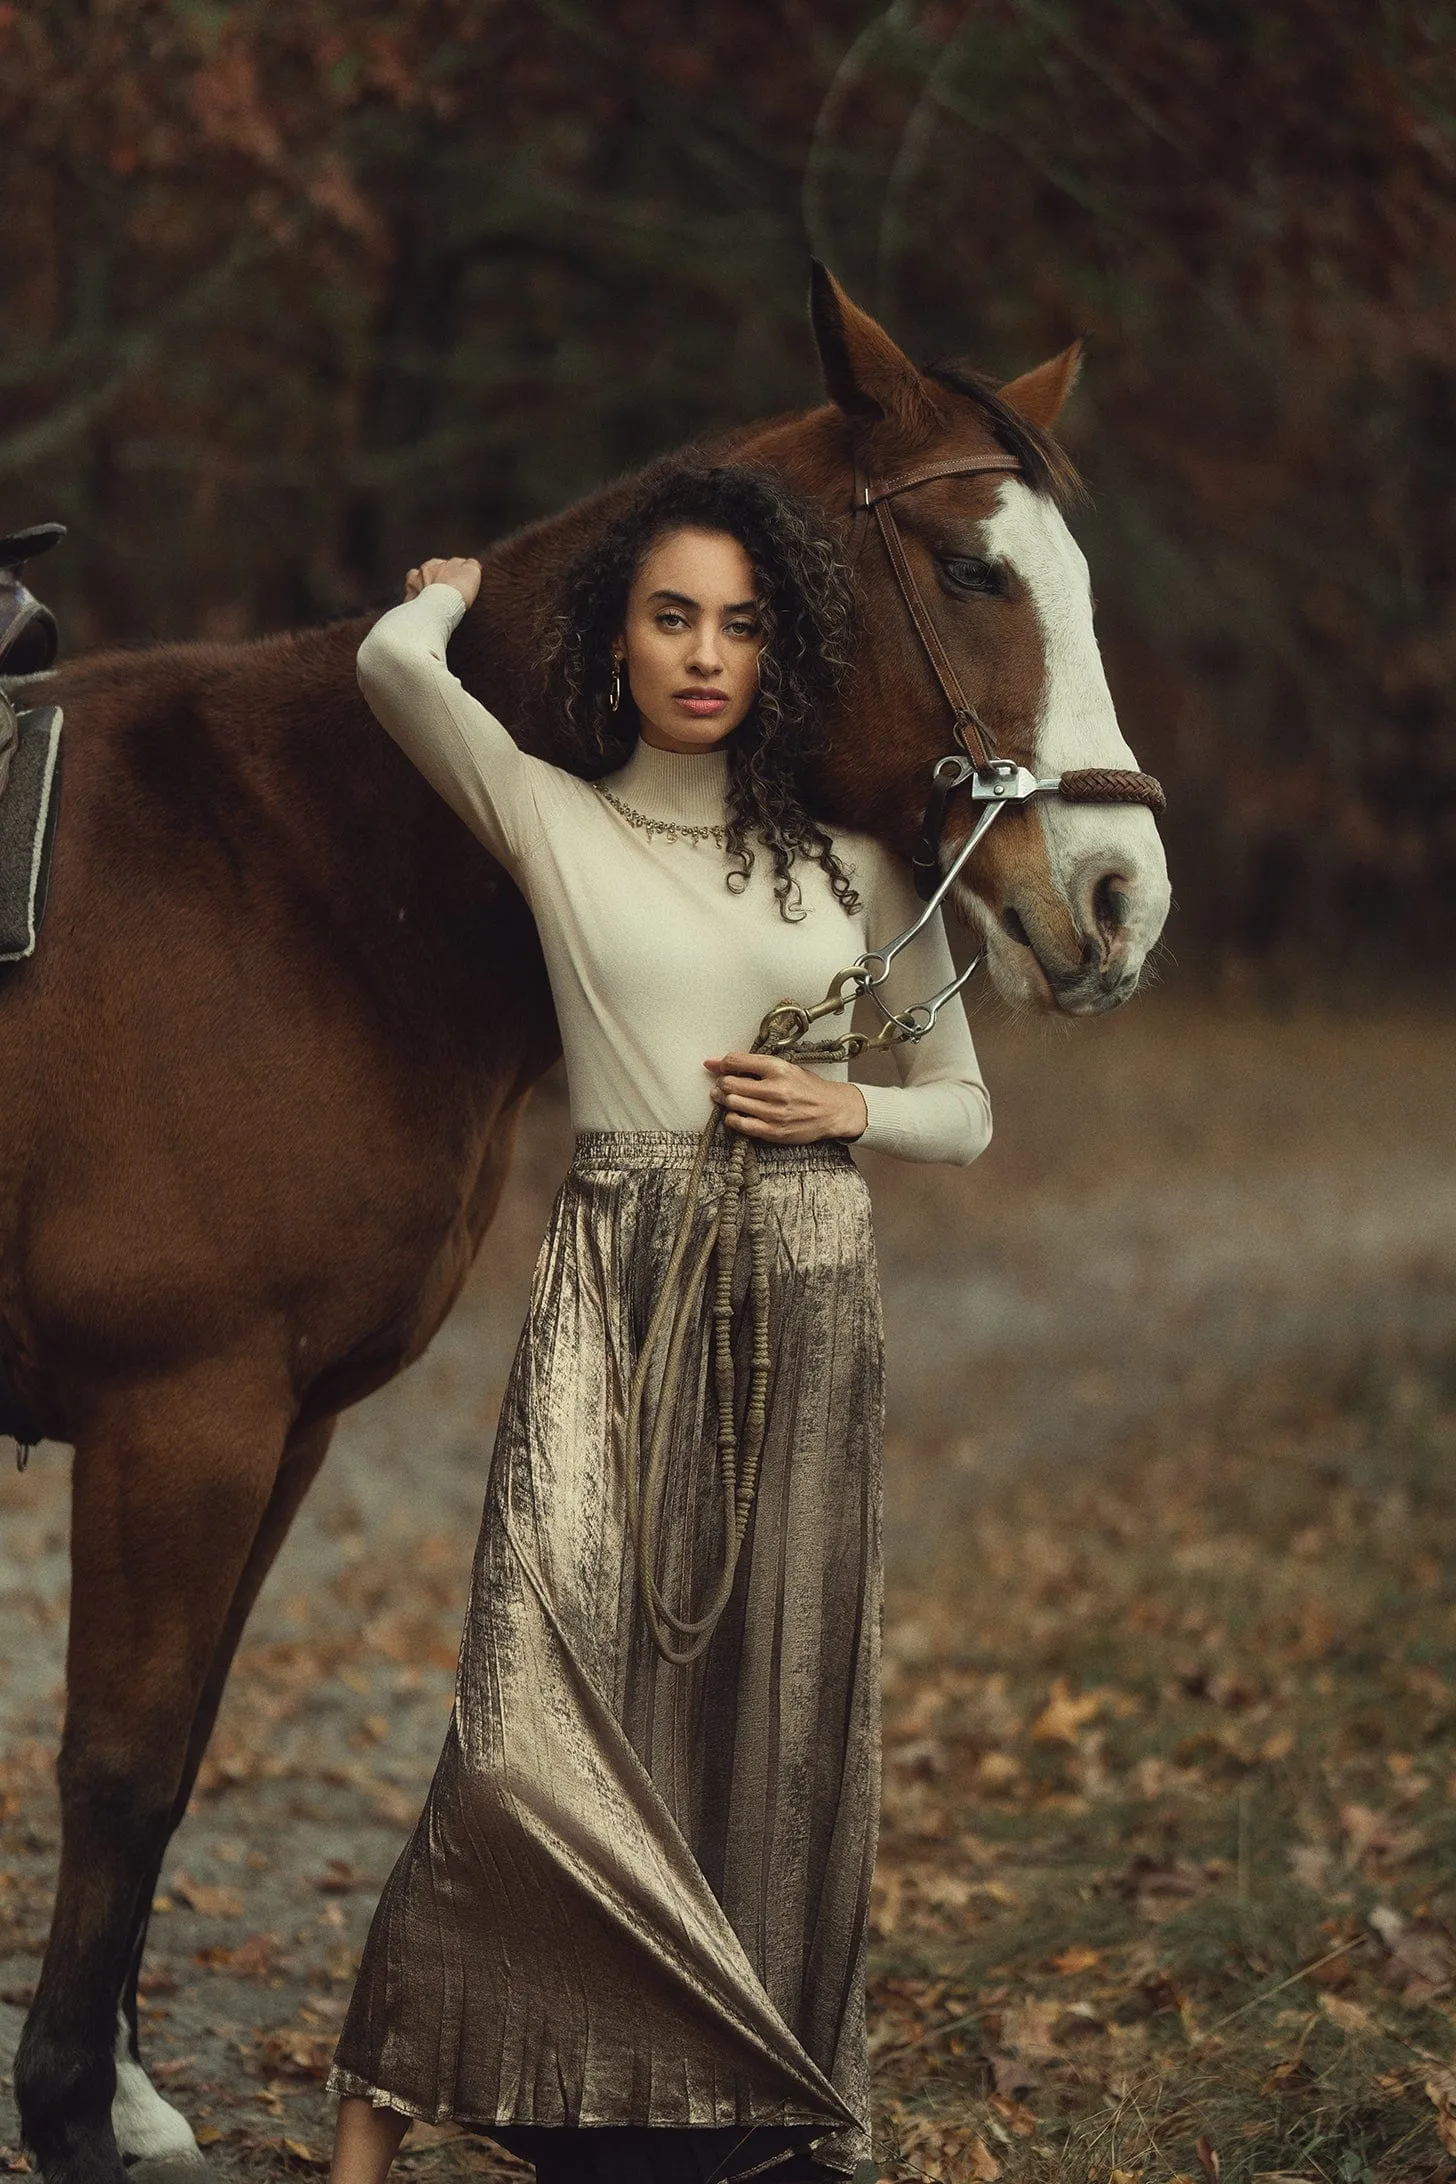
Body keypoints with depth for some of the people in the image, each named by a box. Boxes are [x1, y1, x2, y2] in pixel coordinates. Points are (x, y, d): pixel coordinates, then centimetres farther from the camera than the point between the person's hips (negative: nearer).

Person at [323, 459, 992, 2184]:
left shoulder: (857, 871, 11)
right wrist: (449, 595, 10)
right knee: (543, 1718, -14)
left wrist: (852, 1110, -3)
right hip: (613, 1294, -3)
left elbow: (966, 1113, 17)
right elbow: (395, 663, -12)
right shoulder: (553, 821, 4)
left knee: (777, 1721, 6)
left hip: (806, 1301, 3)